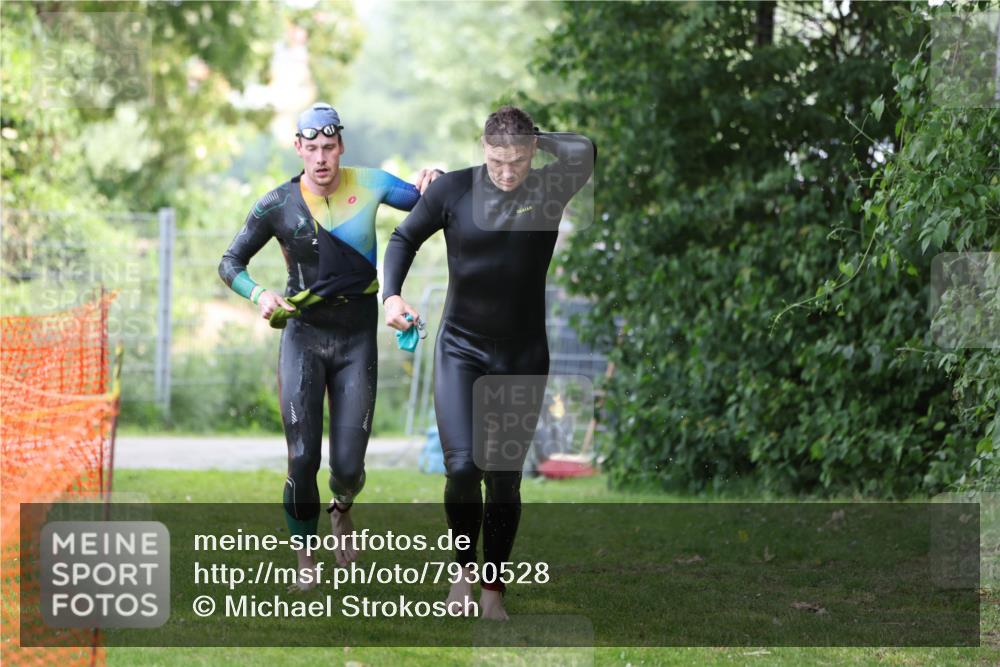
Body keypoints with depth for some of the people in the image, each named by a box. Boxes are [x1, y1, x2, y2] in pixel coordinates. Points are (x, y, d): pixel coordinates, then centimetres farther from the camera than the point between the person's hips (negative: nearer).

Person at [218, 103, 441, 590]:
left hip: (357, 342, 1)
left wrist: (431, 180, -14)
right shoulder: (278, 205, -5)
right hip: (303, 336, -1)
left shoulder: (368, 184, -2)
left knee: (348, 466, -3)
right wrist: (259, 295, -18)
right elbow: (230, 264, 3)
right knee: (303, 460, -10)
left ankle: (342, 509, 34)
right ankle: (304, 557, 12)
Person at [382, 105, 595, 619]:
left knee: (505, 479, 4)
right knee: (462, 466, -15)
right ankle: (465, 566, 10)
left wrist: (540, 140, -11)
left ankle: (493, 587, 18)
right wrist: (392, 294, -8)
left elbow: (587, 152, -26)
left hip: (523, 355, 1)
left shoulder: (549, 190, -7)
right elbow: (405, 238, 7)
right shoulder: (453, 189, -7)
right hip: (461, 347, -1)